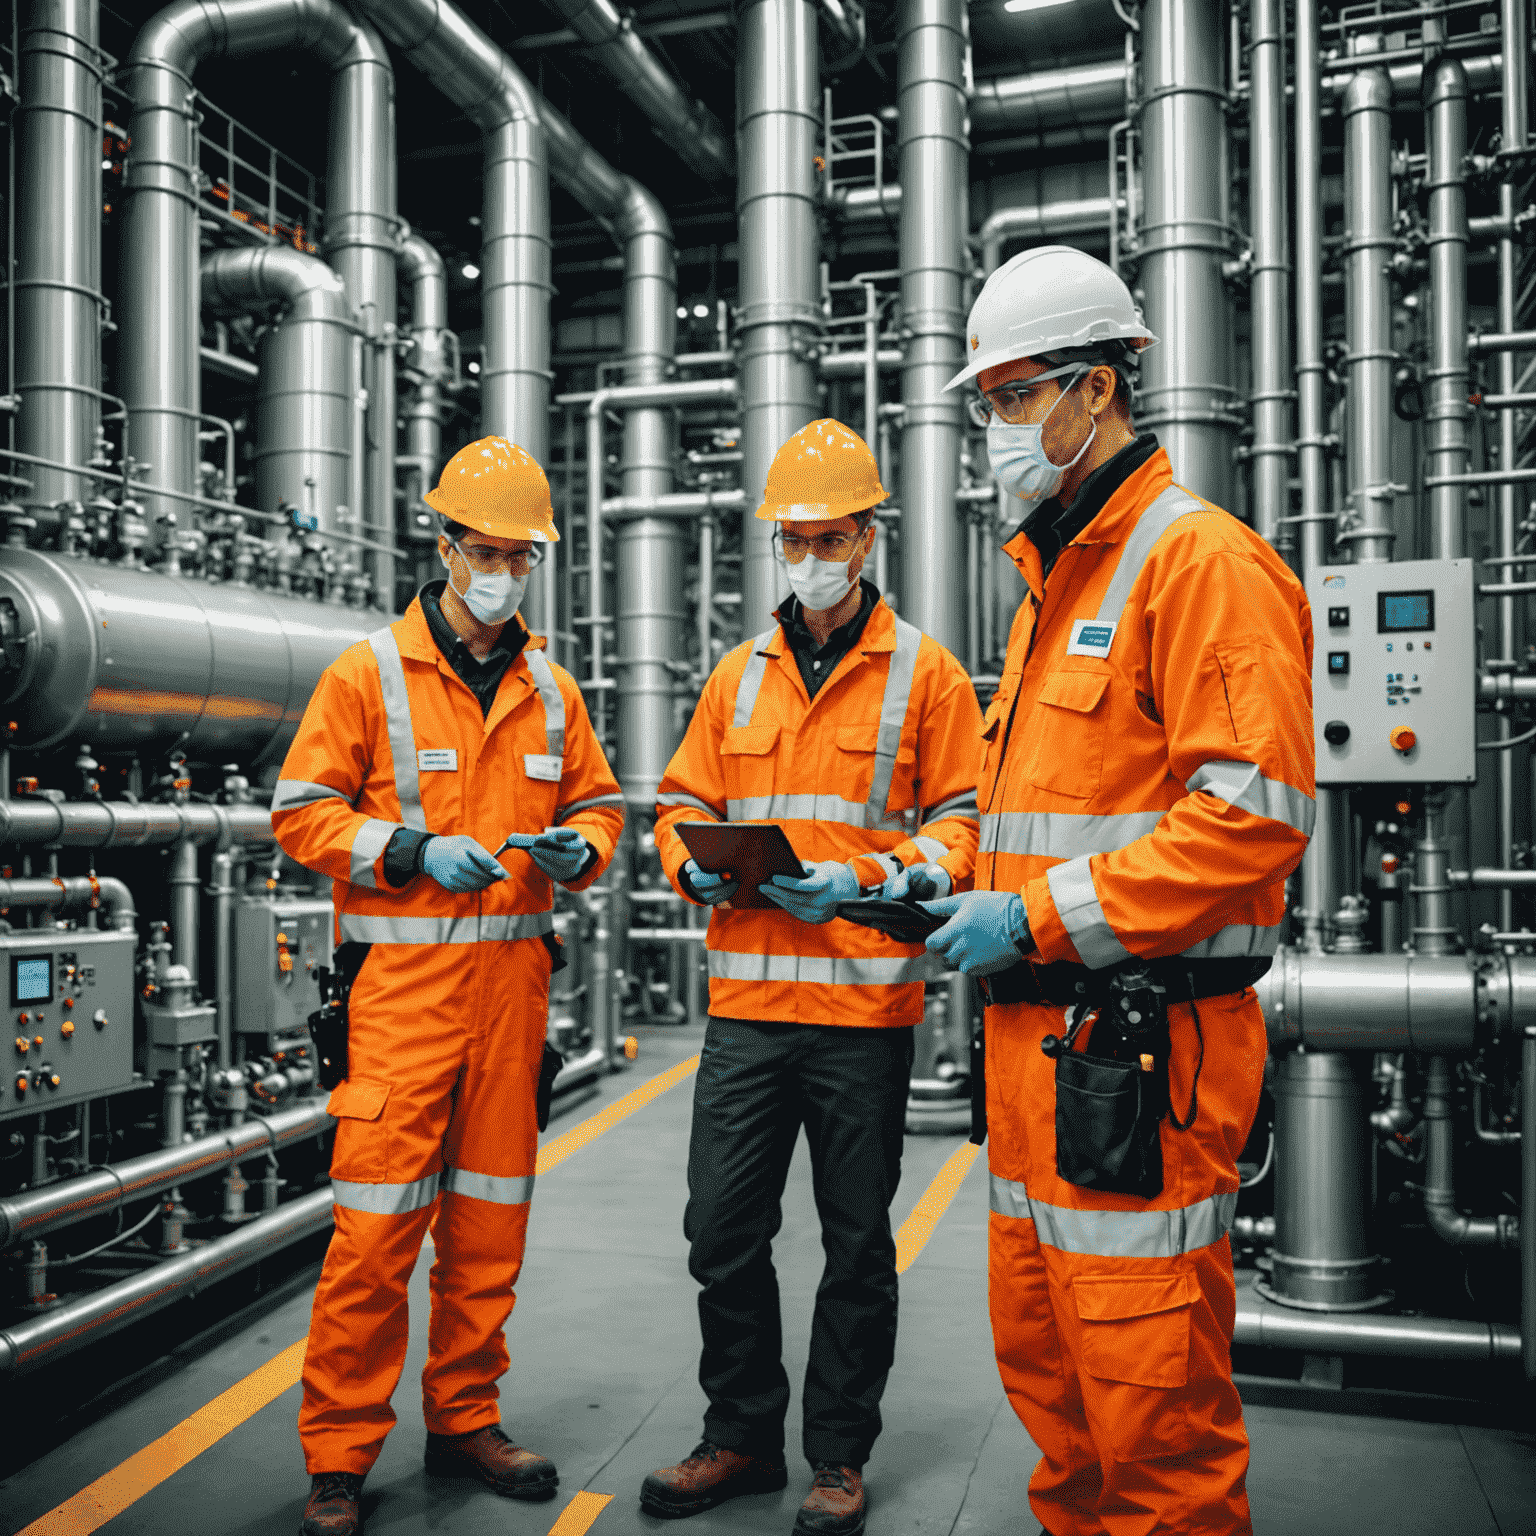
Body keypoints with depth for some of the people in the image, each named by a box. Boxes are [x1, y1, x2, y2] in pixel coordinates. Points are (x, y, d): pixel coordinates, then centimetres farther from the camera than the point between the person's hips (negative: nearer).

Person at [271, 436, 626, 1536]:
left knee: (491, 1209, 11)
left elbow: (597, 801, 19)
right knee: (380, 1215, -4)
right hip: (404, 977, -4)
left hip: (514, 972, 5)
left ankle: (465, 1419, 27)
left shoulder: (549, 688, 12)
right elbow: (302, 811, -3)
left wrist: (578, 848, -4)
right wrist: (415, 852, -16)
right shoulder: (371, 672, -1)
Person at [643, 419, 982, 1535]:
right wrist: (698, 865, -6)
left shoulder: (924, 672, 1)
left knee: (858, 1245, 9)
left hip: (864, 1006, -3)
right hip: (744, 1001, 4)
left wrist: (865, 878, -17)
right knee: (723, 1234, 9)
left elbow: (962, 823, -2)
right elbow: (683, 801, 16)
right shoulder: (741, 674, 13)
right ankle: (743, 1435, 29)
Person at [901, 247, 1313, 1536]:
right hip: (1035, 1033, 9)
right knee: (1043, 1359, 19)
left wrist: (1041, 914, -19)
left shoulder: (1202, 560, -11)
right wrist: (949, 881, 11)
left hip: (1141, 1050, -9)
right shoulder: (1054, 575, 19)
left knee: (1148, 1393, 1)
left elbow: (1253, 817, -21)